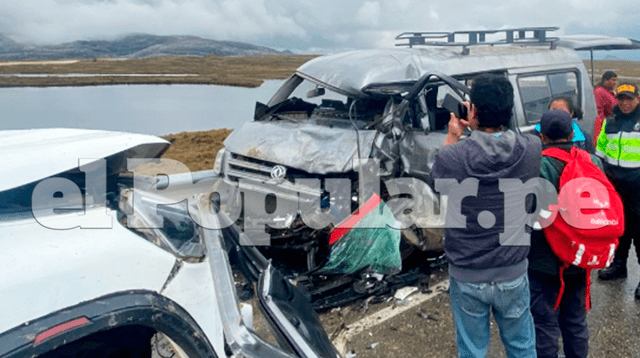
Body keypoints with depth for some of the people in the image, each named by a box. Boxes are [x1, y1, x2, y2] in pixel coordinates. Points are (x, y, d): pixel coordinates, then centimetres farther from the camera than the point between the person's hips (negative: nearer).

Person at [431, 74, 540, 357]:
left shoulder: (452, 156, -23)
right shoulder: (531, 150, -15)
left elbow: (437, 183, 0)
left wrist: (452, 137, 8)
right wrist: (479, 127, 8)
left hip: (466, 278, -2)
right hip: (513, 276, 2)